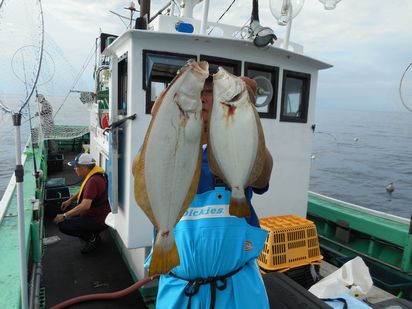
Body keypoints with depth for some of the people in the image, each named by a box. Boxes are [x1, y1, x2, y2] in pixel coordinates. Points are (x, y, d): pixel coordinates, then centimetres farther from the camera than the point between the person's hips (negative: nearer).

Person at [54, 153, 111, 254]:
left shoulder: (93, 181, -29)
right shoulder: (92, 174, 3)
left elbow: (85, 206, -35)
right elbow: (83, 190, 22)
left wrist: (64, 216, -26)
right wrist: (70, 200, 11)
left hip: (98, 220, -10)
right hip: (94, 212, 10)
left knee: (63, 225, -15)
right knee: (66, 209, 19)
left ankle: (92, 238, -1)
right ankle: (91, 234, 15)